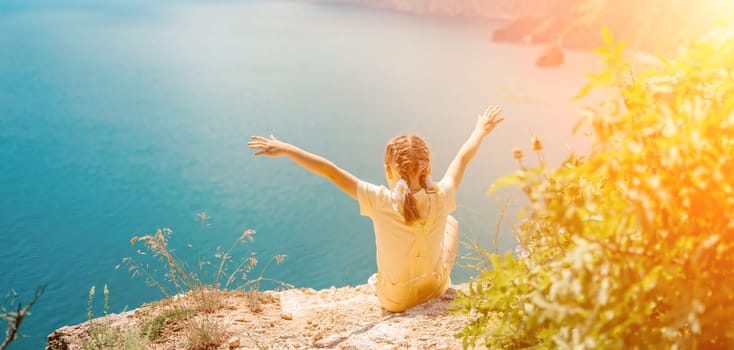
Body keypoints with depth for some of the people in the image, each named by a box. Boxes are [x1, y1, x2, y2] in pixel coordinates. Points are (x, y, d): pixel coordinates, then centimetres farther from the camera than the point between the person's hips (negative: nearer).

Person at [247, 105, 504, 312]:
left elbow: (330, 171, -23)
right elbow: (463, 158, -3)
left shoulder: (381, 202, -28)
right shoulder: (441, 197, -23)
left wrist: (285, 149, -13)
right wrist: (481, 130, 14)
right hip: (436, 291, 1)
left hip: (394, 301, 0)